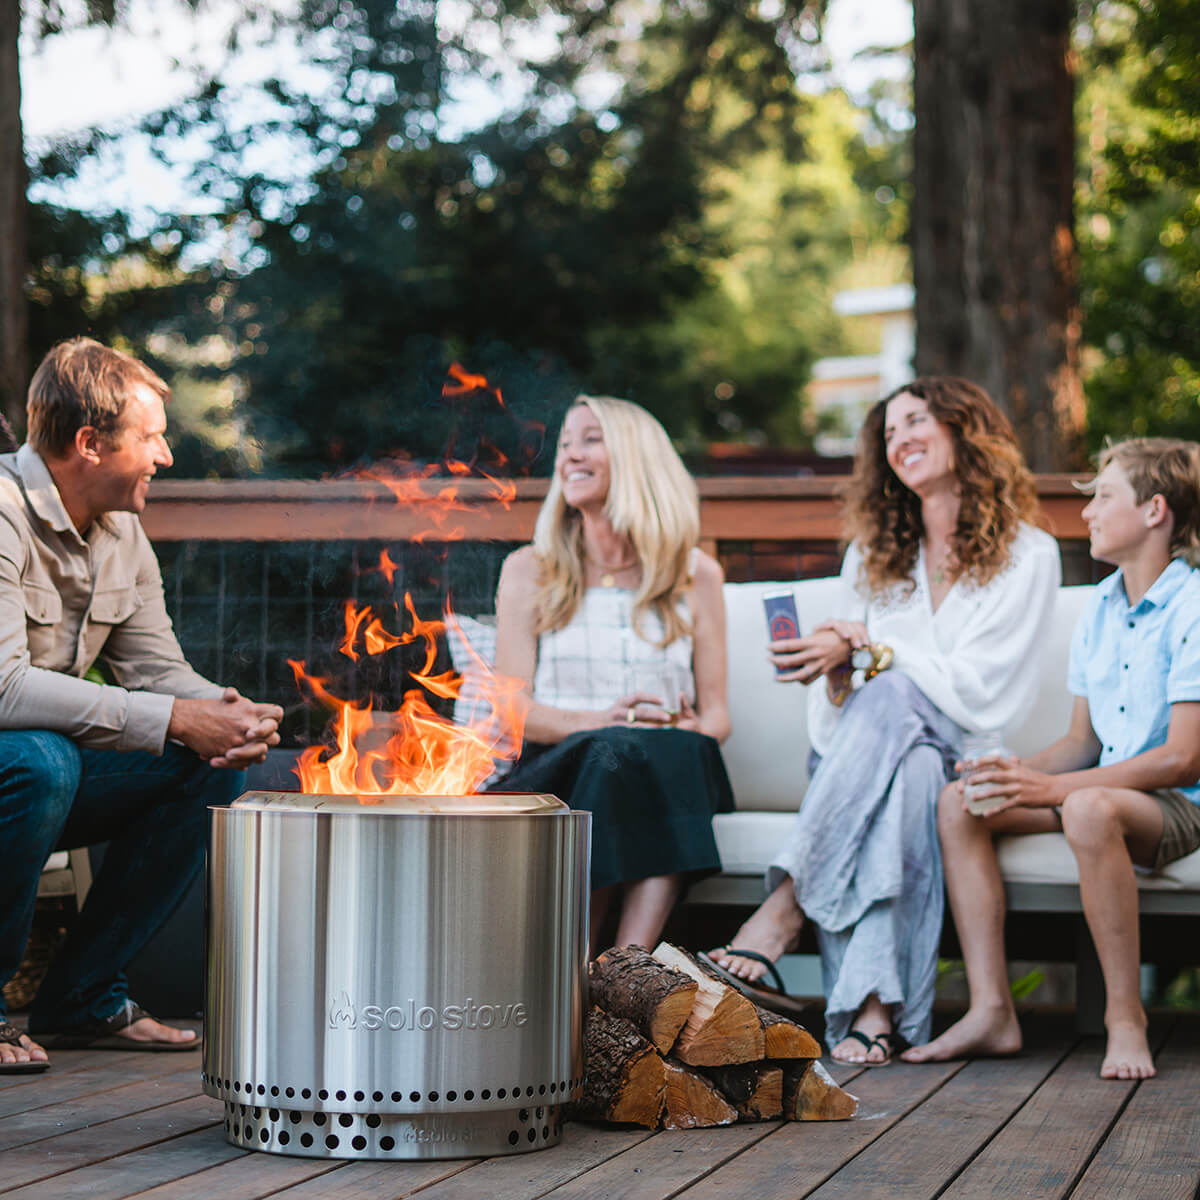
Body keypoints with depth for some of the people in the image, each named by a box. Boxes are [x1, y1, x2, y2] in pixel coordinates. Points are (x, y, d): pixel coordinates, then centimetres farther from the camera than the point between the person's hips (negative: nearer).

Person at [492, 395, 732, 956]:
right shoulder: (529, 571, 14)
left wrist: (692, 728, -12)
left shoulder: (696, 574, 16)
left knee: (681, 751, -35)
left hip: (674, 776, 1)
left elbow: (716, 712, 13)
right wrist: (596, 723, -16)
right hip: (556, 770, -1)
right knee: (616, 753, -36)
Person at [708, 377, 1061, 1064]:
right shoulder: (872, 554, 20)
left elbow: (974, 689, -7)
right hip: (860, 755, 3)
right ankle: (876, 1006, -49)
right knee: (908, 774, -36)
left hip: (964, 756, -3)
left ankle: (786, 907, -40)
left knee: (892, 698, -36)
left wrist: (867, 649, -14)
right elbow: (836, 708, 15)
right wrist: (832, 664, -9)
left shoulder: (1028, 555, 4)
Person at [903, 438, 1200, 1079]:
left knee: (1091, 810, -40)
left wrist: (1053, 788, -24)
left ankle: (1125, 1015, -25)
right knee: (959, 803, -10)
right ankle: (991, 1011, -15)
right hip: (1107, 782, 8)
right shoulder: (1100, 606, 13)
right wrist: (1021, 774, -7)